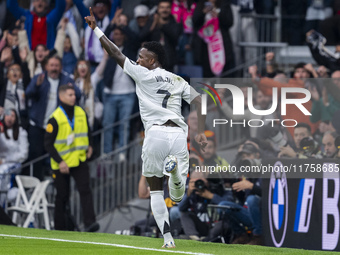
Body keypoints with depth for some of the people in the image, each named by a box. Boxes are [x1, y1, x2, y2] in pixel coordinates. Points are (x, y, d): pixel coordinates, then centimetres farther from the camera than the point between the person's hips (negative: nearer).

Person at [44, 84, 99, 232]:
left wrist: (88, 146, 9)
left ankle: (90, 223, -22)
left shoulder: (81, 113, 4)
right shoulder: (55, 118, -13)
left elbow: (87, 131, 24)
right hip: (61, 163, -3)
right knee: (62, 196, 6)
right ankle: (59, 228, 19)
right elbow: (48, 143, -13)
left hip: (80, 160, 3)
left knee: (85, 190, -14)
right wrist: (60, 161, -19)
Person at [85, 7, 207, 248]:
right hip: (179, 134, 3)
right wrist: (201, 132, 7)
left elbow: (116, 53, 8)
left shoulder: (143, 74, 5)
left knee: (156, 190, 9)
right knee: (177, 196, 6)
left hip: (156, 134, -3)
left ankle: (168, 238, -6)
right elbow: (199, 102, 8)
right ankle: (176, 168, -28)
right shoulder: (178, 81, 18)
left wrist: (96, 29, 16)